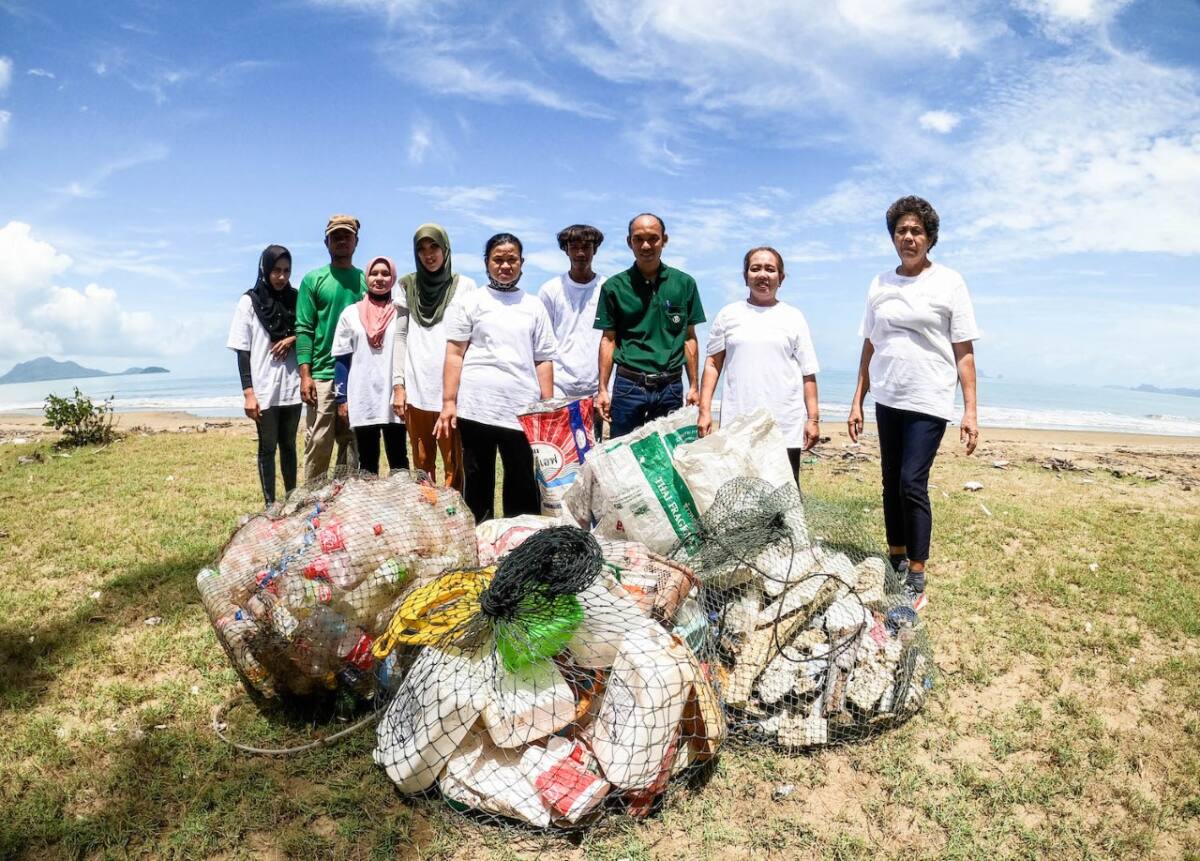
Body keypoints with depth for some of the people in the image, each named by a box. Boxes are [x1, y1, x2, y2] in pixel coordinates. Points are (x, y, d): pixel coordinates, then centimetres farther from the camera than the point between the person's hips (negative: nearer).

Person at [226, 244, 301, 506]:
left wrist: (293, 339, -8)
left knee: (288, 445, 11)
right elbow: (243, 352, -4)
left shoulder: (295, 299, 6)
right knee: (267, 447, 3)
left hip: (291, 388, 3)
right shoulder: (250, 301, -2)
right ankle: (270, 504, 9)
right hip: (264, 389, -3)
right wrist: (248, 393, -11)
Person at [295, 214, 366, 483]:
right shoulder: (313, 280, 5)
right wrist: (305, 375, -10)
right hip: (322, 375, -2)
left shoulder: (367, 280, 12)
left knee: (352, 442, 7)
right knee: (318, 444, -3)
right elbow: (304, 329, -1)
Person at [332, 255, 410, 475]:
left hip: (393, 398, -1)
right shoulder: (350, 314, 7)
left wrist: (403, 390, -2)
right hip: (361, 401, 1)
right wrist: (341, 399, 1)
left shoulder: (401, 313, 5)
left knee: (398, 460, 2)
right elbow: (341, 359, 7)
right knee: (367, 462, 8)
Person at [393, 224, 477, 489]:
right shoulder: (407, 286, 12)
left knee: (454, 463, -6)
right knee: (422, 463, 5)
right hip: (416, 388, 2)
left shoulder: (465, 286, 7)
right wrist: (399, 385, 2)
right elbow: (399, 337, 10)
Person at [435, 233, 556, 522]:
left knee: (524, 487, 1)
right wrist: (448, 402, -3)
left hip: (522, 411, 1)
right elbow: (455, 354, 5)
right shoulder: (472, 302, 9)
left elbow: (543, 360, 12)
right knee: (477, 482, 7)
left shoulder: (534, 306, 15)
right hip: (477, 409, -1)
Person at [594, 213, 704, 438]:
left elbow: (689, 338, 8)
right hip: (628, 385, -1)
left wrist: (694, 386, 5)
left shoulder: (684, 284, 5)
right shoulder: (614, 287, 2)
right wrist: (602, 389, -2)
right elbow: (608, 339, 4)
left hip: (671, 387, 1)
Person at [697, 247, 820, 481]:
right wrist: (705, 410, 1)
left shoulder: (794, 317, 8)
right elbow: (713, 363, 9)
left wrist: (813, 418, 2)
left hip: (785, 428, 0)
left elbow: (808, 373, 7)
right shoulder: (728, 314, 9)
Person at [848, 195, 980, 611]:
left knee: (913, 484, -10)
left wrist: (970, 410, -11)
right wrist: (857, 402, 9)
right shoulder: (880, 284, 9)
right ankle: (897, 561, 25)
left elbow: (964, 353, -5)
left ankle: (916, 578, 1)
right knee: (892, 482, 11)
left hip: (928, 403, -4)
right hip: (887, 400, 5)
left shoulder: (948, 282, -3)